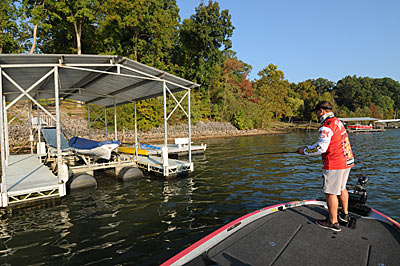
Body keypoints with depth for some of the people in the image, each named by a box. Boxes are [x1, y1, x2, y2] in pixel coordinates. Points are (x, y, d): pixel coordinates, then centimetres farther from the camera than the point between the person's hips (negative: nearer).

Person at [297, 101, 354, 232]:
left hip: (334, 164, -10)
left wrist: (305, 151, -9)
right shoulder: (338, 122, 14)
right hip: (347, 161, 10)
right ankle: (345, 214, 38)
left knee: (330, 192, 0)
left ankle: (333, 222, 9)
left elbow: (321, 147, -23)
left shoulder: (327, 125, -17)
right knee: (342, 188, 23)